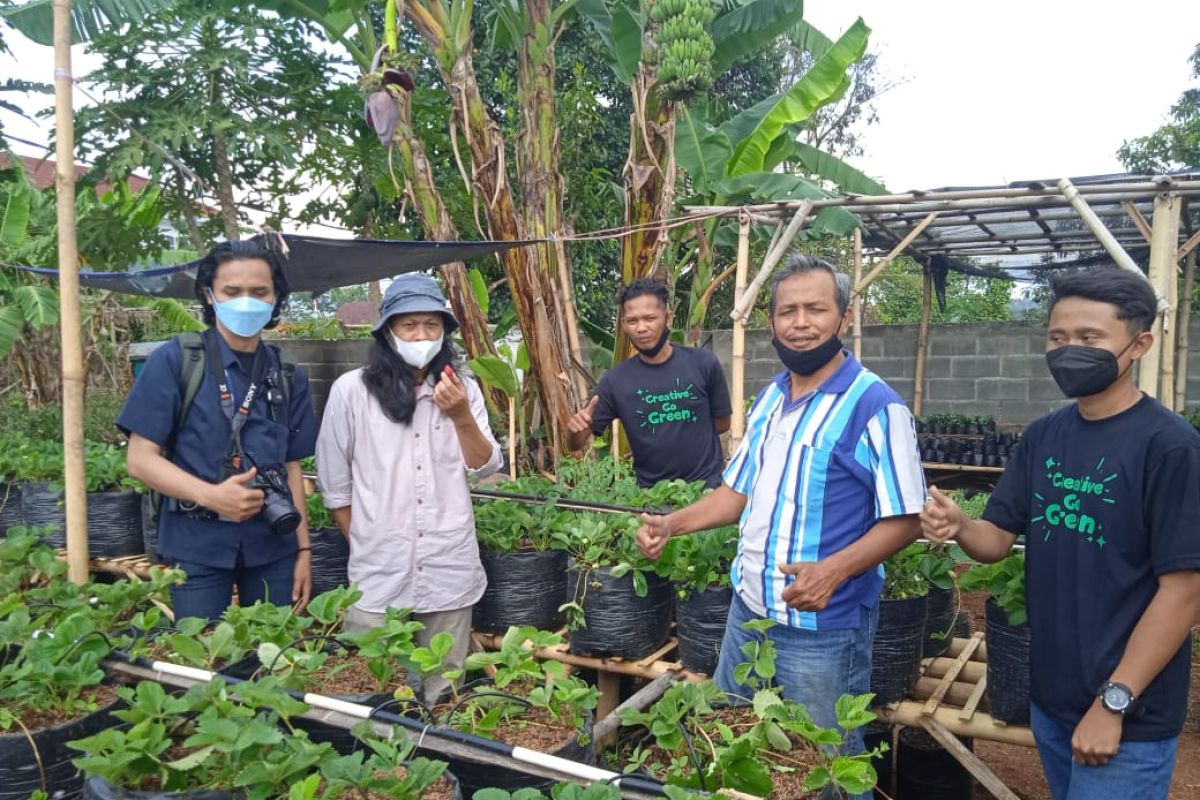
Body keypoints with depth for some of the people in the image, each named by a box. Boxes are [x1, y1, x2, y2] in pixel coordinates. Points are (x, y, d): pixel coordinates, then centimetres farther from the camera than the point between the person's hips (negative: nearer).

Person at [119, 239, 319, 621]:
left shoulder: (288, 377, 7)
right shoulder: (174, 361, -5)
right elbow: (141, 458, -6)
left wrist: (303, 549, 8)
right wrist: (209, 494, -21)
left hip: (272, 546, 3)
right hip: (196, 547, -3)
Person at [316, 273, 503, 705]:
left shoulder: (463, 390, 5)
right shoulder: (351, 390, -3)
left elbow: (486, 469, 2)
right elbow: (334, 482, 5)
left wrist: (462, 417, -13)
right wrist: (362, 543, 6)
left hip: (451, 573, 2)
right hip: (377, 573, -2)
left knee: (445, 695, 12)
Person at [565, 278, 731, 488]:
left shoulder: (703, 363, -9)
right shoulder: (615, 380, -7)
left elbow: (722, 423, 3)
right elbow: (576, 445, -2)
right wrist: (575, 429, -24)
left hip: (706, 484, -1)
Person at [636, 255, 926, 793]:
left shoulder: (875, 407, -16)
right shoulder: (769, 398, 6)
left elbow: (904, 520, -16)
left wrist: (835, 569, -31)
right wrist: (672, 524, 0)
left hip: (823, 628, -7)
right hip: (747, 611, 7)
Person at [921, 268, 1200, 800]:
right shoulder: (1042, 437, 3)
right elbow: (999, 539, 5)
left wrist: (1114, 702, -17)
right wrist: (958, 528, -19)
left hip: (1129, 715, -6)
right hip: (1049, 696, 6)